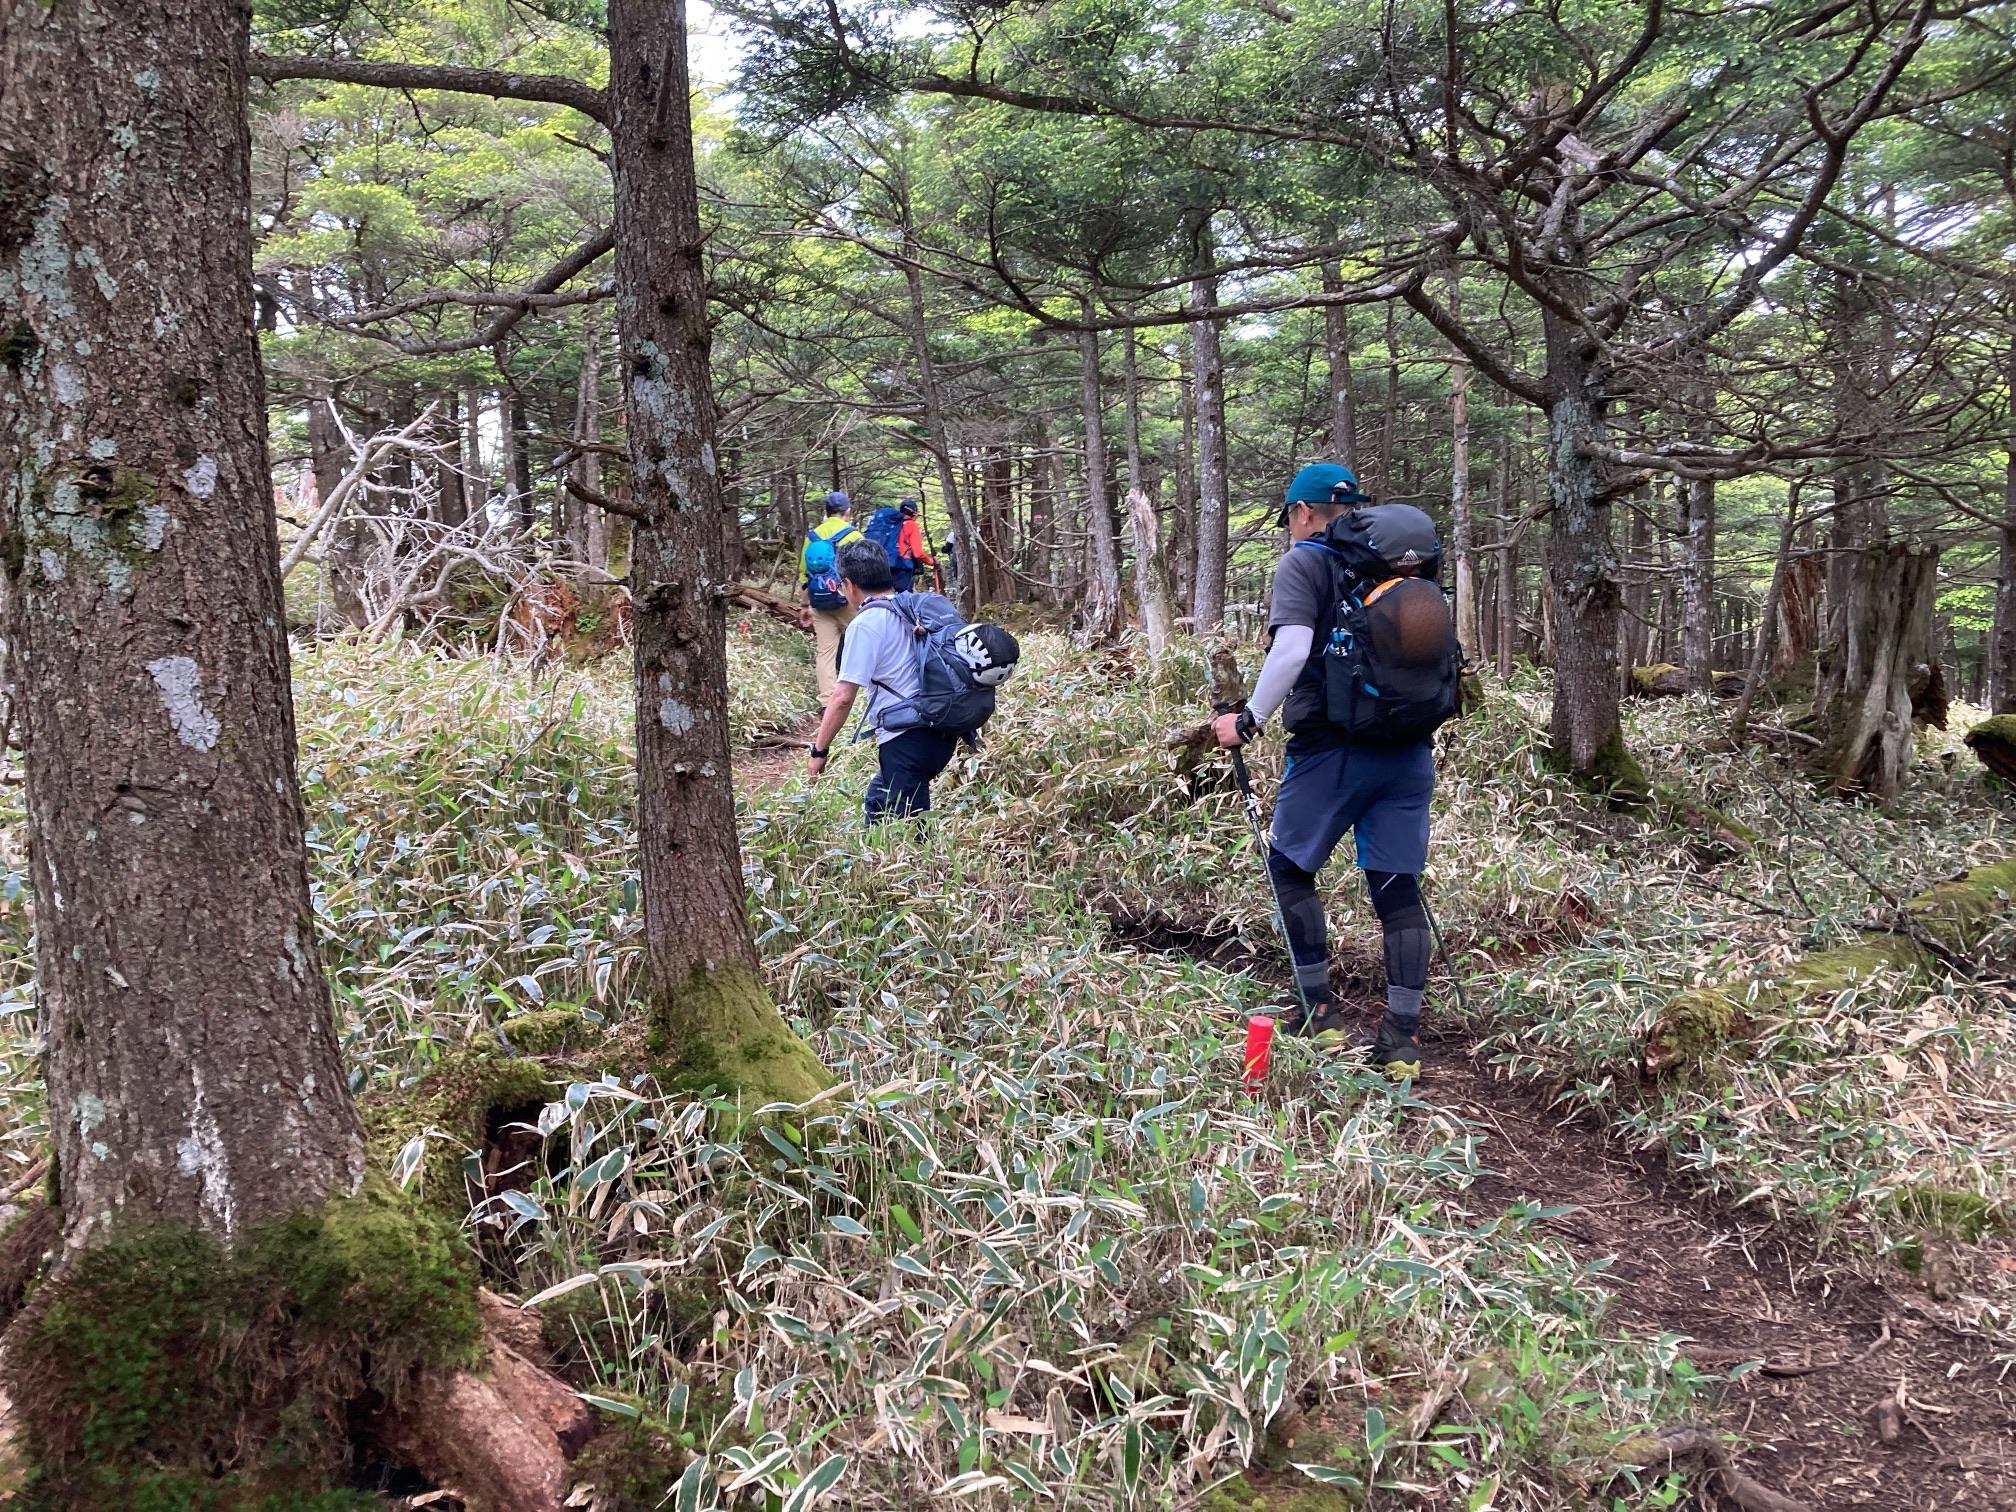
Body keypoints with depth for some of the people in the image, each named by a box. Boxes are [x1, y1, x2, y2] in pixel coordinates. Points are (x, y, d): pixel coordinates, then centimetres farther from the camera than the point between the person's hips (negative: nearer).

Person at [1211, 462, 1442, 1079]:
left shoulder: (1305, 563, -4)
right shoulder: (1404, 571, 14)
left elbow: (1292, 646, -21)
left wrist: (1248, 720, -13)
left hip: (1332, 750, -5)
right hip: (1410, 752, 6)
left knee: (1290, 866, 13)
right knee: (1399, 887, 7)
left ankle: (1320, 1011, 13)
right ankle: (1404, 1037, 8)